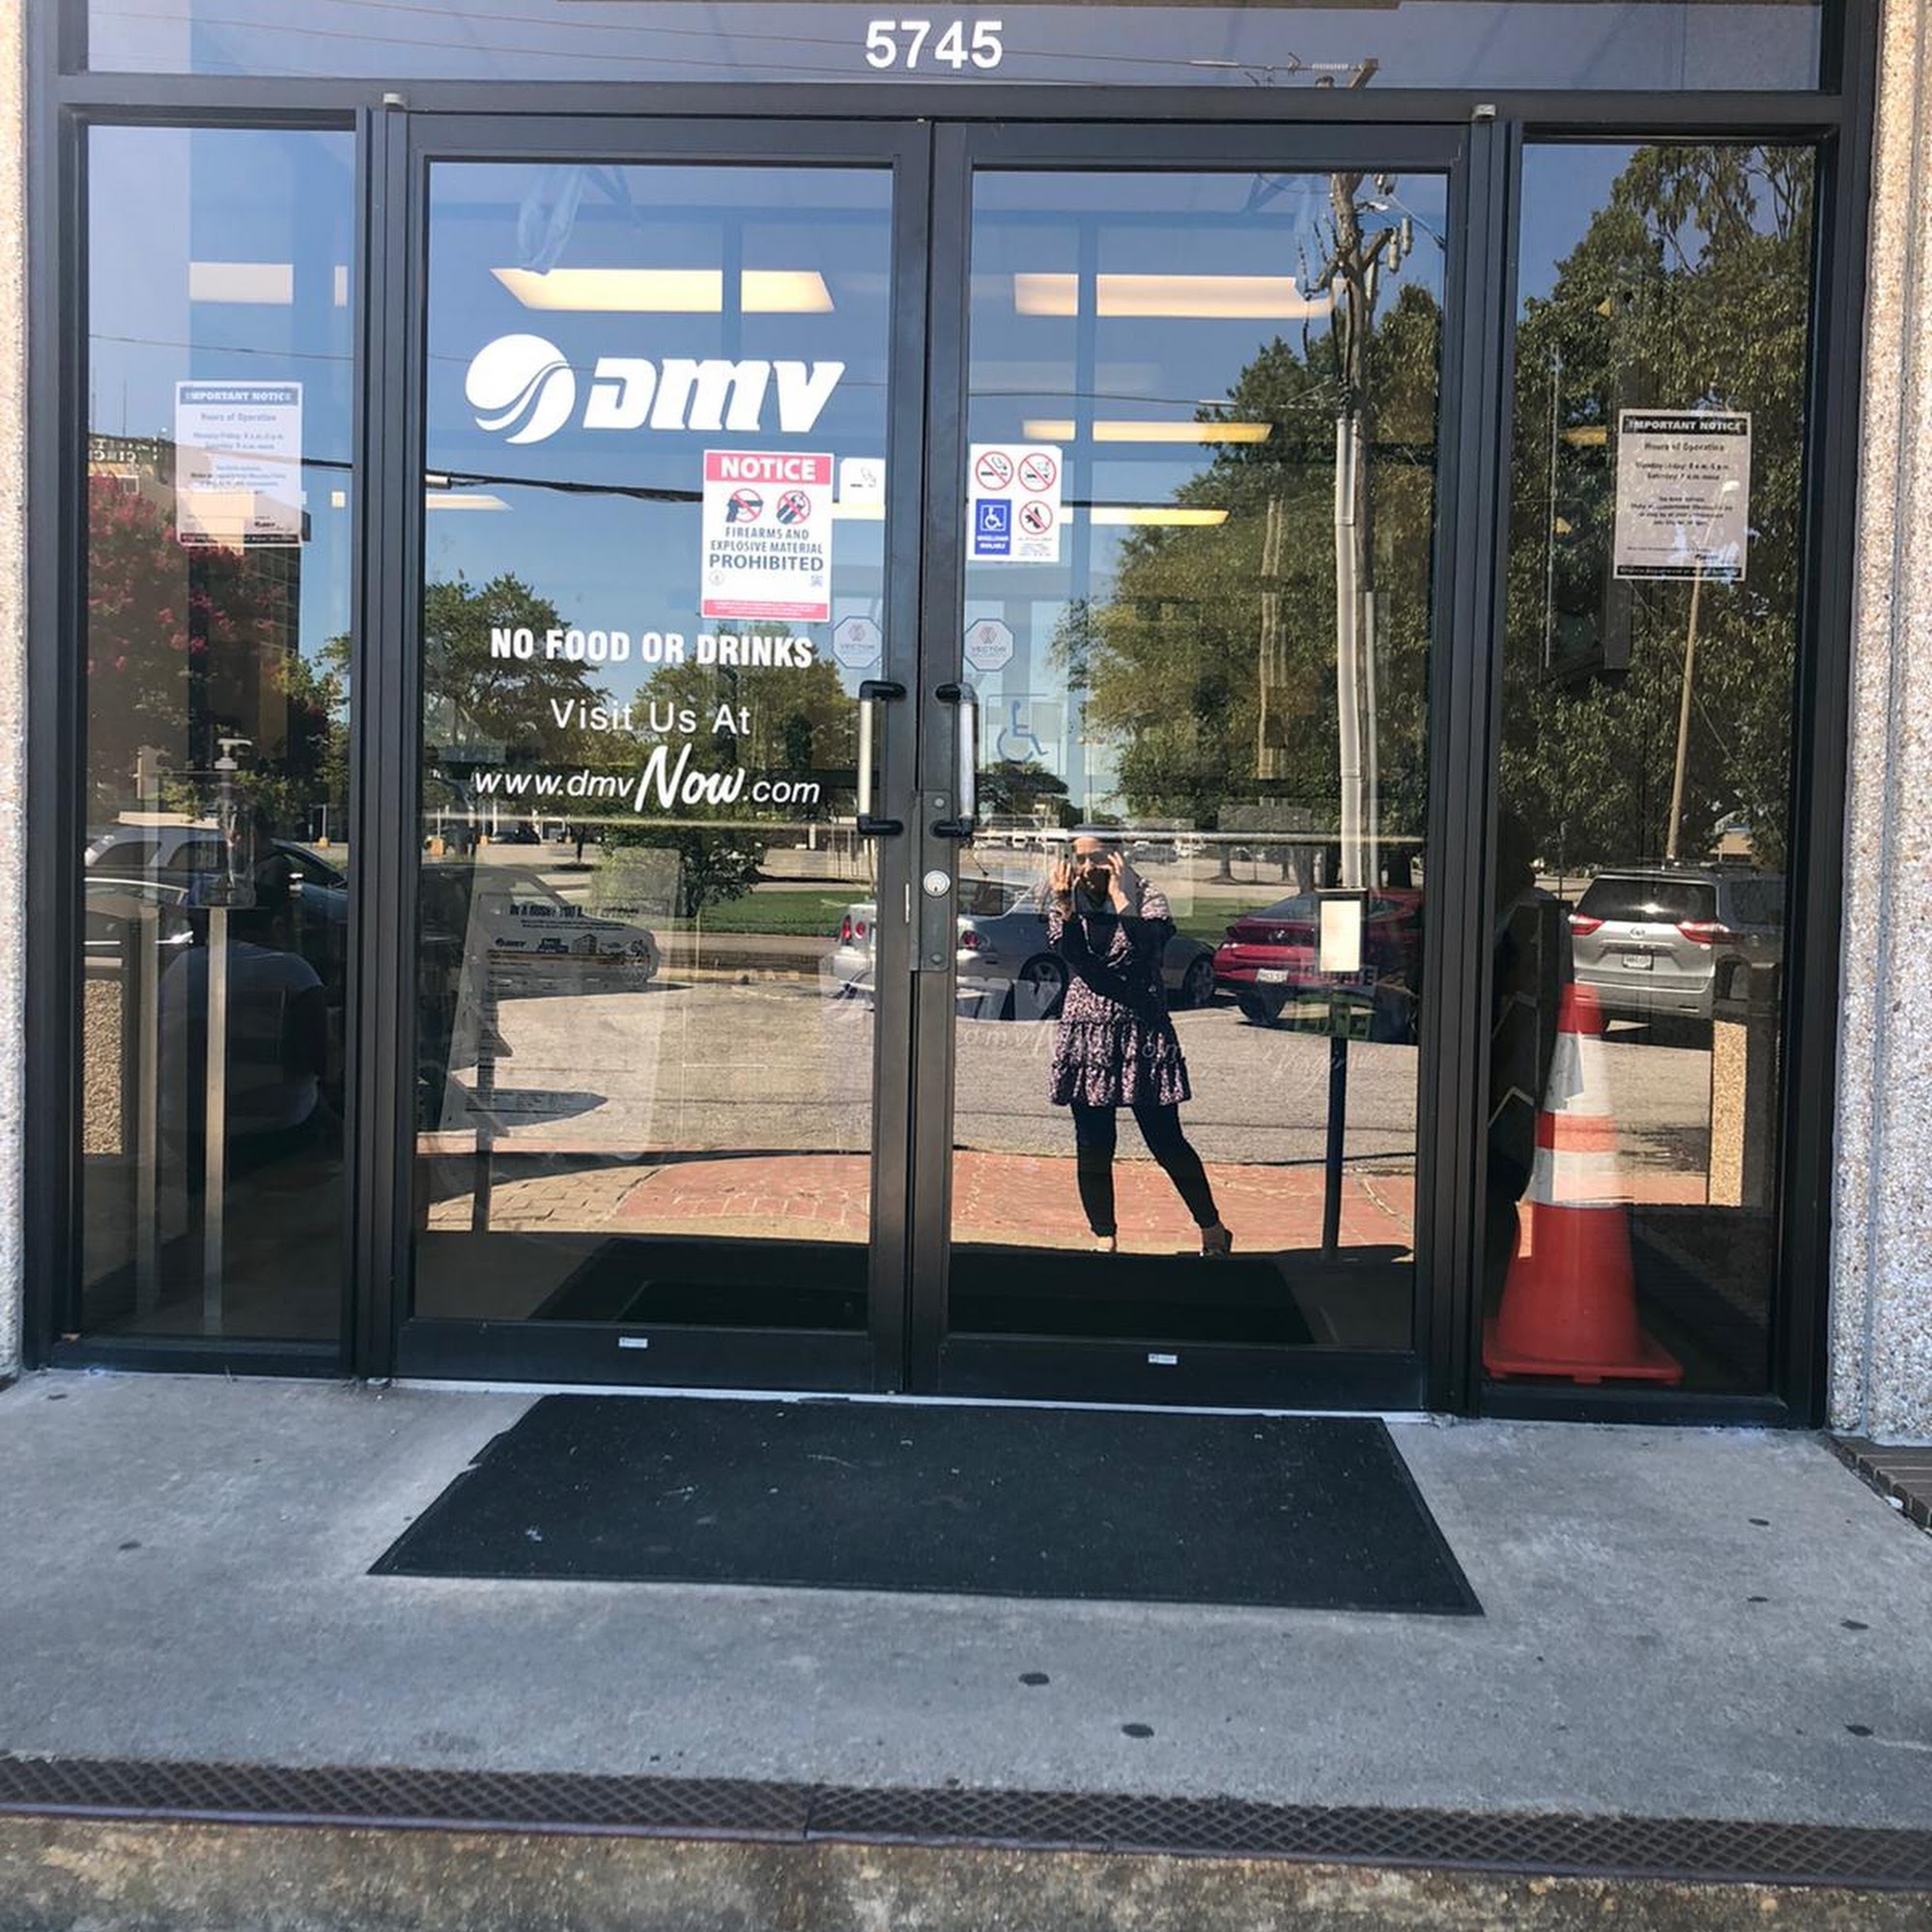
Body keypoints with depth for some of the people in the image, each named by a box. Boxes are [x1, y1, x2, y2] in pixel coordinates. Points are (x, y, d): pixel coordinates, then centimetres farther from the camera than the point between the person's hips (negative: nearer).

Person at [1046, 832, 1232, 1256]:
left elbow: (1145, 947, -19)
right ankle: (1104, 1239, 15)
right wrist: (1064, 906, -23)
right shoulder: (1065, 907, 7)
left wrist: (1120, 895, -17)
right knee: (1093, 1146, 2)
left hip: (1143, 1035, -2)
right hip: (1086, 1037, 2)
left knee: (1166, 1142, 0)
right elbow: (1075, 956, -12)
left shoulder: (1148, 901, 1)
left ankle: (1213, 1230, 15)